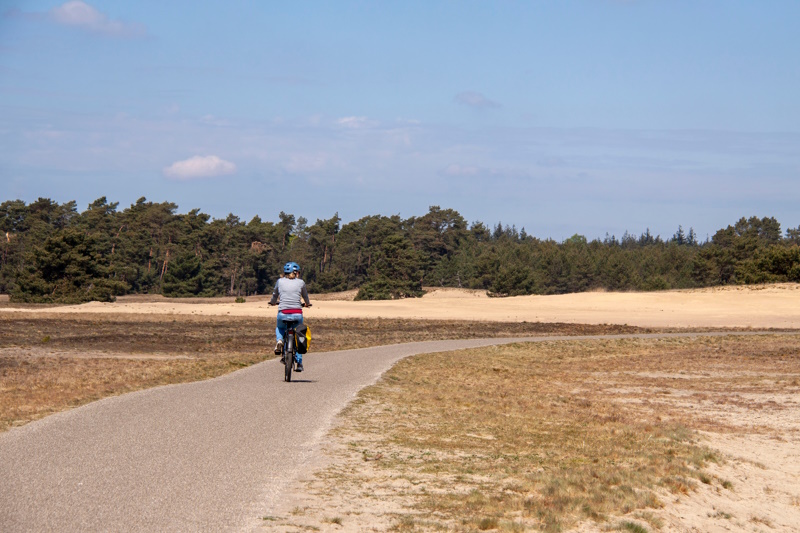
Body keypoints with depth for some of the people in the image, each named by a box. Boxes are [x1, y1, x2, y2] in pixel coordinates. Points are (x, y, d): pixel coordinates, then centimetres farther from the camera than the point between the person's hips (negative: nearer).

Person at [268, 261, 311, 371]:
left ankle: (280, 340, 2)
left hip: (283, 314, 0)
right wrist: (307, 304, 47)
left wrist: (273, 302, 45)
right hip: (297, 314, 0)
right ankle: (299, 363, 15)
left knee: (279, 328, 33)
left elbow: (274, 296, 22)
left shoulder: (280, 281, 8)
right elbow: (306, 297, 24)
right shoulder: (301, 283, 8)